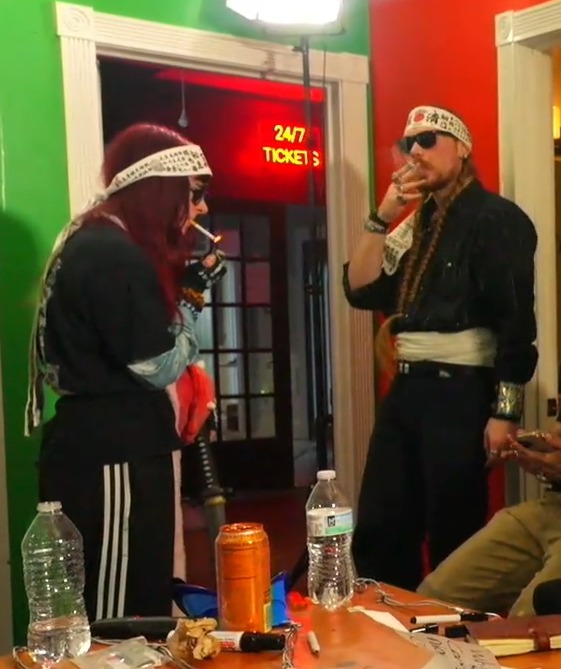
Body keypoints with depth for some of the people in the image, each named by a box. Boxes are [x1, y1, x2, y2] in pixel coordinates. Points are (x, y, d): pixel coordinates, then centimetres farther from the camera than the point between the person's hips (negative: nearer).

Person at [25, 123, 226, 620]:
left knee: (122, 609, 15)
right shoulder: (114, 255, -17)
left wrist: (185, 289, 8)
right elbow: (159, 367, -15)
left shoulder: (101, 243, 15)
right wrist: (194, 295, -4)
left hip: (110, 446, 10)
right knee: (118, 616, -2)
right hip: (113, 455, -10)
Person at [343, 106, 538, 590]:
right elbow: (361, 291, 10)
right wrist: (382, 218, -1)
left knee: (454, 539, 1)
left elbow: (517, 319, -13)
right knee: (377, 534, 11)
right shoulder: (416, 225, 17)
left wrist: (505, 411, -18)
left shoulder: (496, 219, -6)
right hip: (407, 391, 8)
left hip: (462, 393, -8)